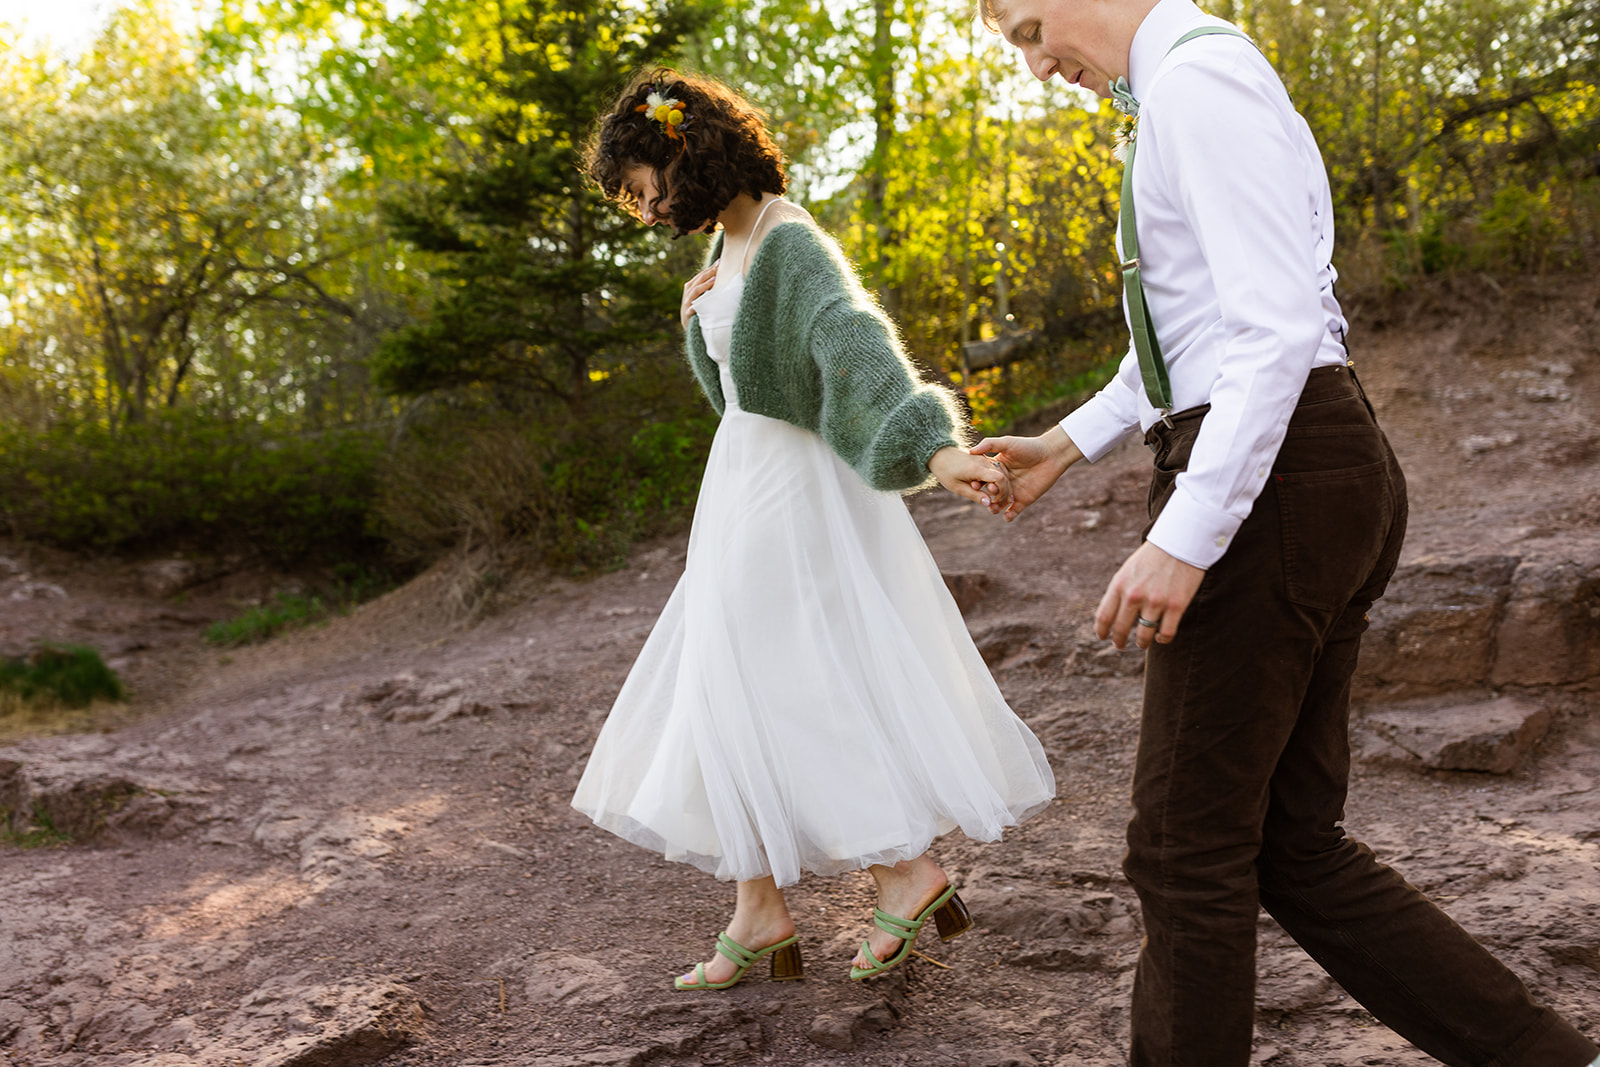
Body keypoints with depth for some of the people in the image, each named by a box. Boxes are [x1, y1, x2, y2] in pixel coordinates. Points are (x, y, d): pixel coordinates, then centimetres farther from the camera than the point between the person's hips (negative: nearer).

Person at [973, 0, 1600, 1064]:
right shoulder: (1183, 94, 22)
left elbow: (1278, 328, -21)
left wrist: (1185, 539, -23)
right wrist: (1065, 444, 30)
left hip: (1271, 481, -10)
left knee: (1188, 848, 0)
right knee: (1294, 847, 12)